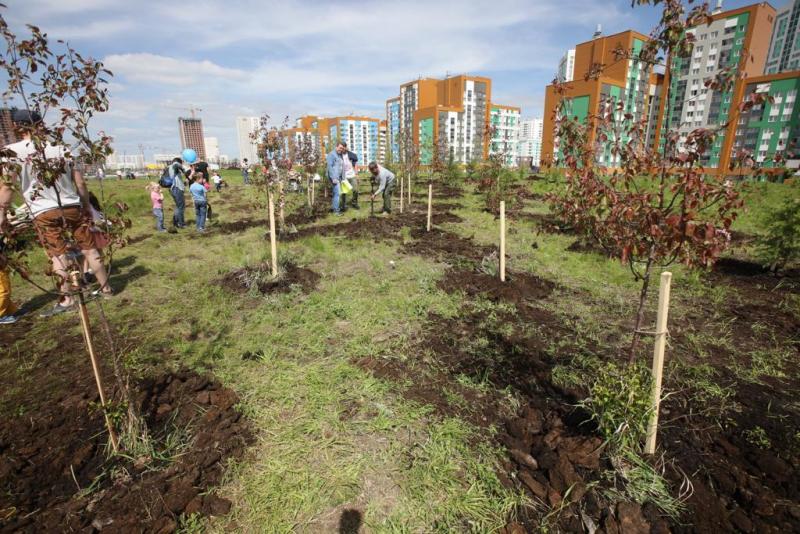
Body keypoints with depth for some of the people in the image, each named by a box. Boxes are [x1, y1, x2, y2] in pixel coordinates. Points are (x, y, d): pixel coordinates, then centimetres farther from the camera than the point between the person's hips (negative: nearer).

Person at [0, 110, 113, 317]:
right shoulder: (59, 147, 7)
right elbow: (80, 182, 6)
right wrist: (87, 207, 15)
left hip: (44, 213, -2)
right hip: (72, 207, 2)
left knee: (58, 255, 1)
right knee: (89, 249, 9)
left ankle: (66, 300, 2)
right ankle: (105, 288, 17)